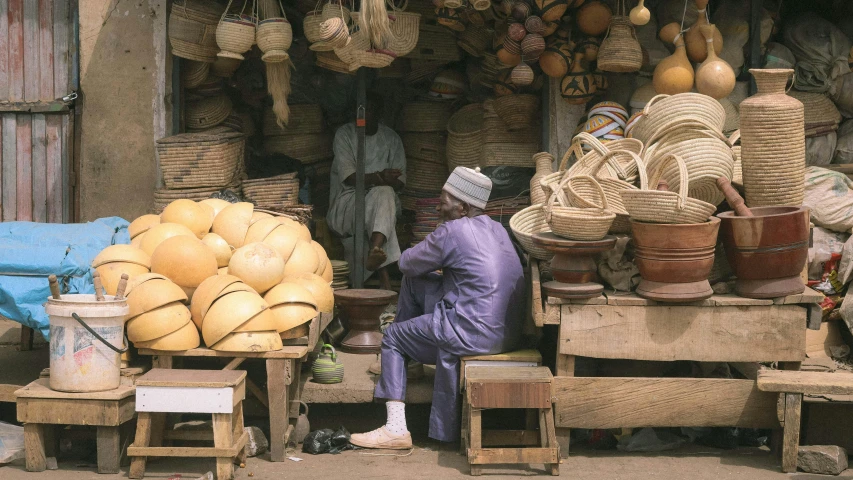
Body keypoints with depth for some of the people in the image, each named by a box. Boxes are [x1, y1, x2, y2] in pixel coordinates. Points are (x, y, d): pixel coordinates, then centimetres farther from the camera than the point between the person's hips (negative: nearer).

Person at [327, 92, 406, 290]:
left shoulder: (391, 138, 10)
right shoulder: (344, 134, 2)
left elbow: (399, 183, 3)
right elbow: (348, 178, -9)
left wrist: (366, 179, -17)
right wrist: (379, 177, -28)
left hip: (382, 198, 2)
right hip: (347, 201, -2)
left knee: (385, 194, -37)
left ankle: (373, 254, -59)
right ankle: (383, 271, -49)